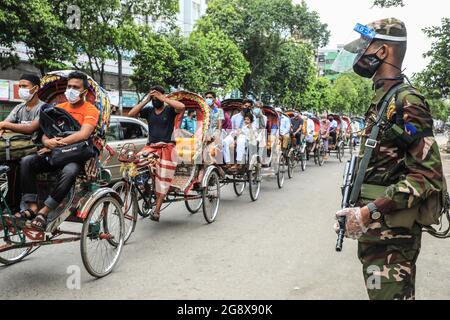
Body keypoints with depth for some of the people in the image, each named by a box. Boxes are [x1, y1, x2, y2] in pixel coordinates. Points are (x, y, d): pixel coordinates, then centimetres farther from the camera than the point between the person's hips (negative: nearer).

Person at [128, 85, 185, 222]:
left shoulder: (169, 110, 2)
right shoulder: (148, 111, 12)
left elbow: (181, 107, -20)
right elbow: (131, 114, 0)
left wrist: (163, 98, -14)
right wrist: (146, 100, -3)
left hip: (166, 147, -3)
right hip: (151, 147, 3)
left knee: (163, 180, -5)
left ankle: (157, 210, 1)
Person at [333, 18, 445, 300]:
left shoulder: (406, 101, -15)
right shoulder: (382, 99, 14)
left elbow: (428, 174, -21)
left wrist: (370, 211, -24)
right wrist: (358, 211, 16)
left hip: (393, 229, -9)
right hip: (375, 225, 9)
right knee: (377, 289, 19)